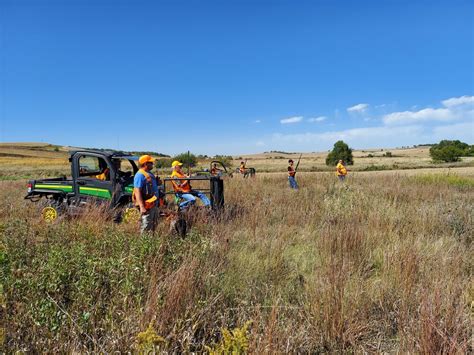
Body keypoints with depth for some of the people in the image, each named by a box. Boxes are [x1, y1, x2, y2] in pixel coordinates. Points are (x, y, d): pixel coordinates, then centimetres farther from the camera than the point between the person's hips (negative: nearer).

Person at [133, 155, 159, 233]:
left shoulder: (149, 174, 15)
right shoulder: (140, 175, -16)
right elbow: (137, 191, -23)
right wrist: (141, 207, -29)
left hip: (153, 204, 10)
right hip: (147, 206, -10)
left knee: (153, 226, 19)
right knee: (146, 228, -5)